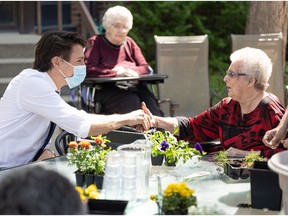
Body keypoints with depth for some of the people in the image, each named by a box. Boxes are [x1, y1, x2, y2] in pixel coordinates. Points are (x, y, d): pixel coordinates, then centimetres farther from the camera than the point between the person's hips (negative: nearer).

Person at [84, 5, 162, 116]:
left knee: (149, 99, -32)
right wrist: (116, 73, -14)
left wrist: (133, 72, -5)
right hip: (106, 89, -4)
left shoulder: (129, 43, 27)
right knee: (131, 101, -37)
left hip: (133, 88, 4)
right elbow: (88, 70, -5)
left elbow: (144, 67, 19)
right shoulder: (95, 42, 11)